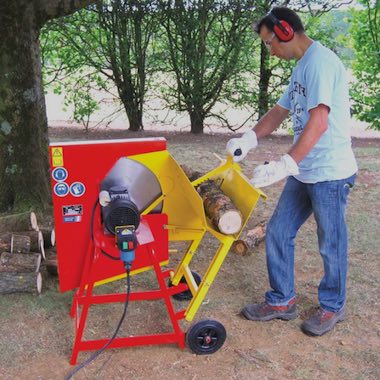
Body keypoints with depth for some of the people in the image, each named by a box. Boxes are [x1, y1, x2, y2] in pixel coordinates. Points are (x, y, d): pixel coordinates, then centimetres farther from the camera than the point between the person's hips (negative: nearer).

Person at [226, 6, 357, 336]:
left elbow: (319, 122, -26)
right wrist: (249, 139, 4)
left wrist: (286, 165, -32)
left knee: (331, 245, 7)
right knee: (278, 232, 11)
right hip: (304, 171, 9)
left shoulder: (320, 61, -16)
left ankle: (333, 307, 28)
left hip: (330, 173, -9)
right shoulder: (301, 67, 15)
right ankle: (282, 301, 26)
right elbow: (280, 111, 19)